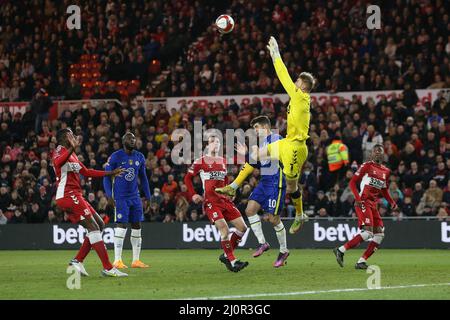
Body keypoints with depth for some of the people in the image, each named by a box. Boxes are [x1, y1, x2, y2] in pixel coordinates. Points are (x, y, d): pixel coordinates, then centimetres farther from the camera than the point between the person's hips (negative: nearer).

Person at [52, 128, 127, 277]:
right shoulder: (61, 150, -8)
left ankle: (78, 261, 7)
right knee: (93, 227, -13)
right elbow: (57, 162, -33)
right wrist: (72, 148, -48)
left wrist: (110, 173, 32)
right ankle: (108, 268, -16)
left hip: (74, 196, 10)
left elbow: (86, 172, 30)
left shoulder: (72, 154, 23)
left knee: (99, 225, 11)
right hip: (68, 196, -10)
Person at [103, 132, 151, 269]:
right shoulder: (115, 157, -9)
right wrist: (109, 195, -16)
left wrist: (148, 196, 14)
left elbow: (143, 178, 17)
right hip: (120, 197, -6)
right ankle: (117, 260, -10)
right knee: (121, 226, -12)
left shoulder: (140, 157, 8)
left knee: (137, 226, 5)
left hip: (135, 197, 6)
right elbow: (107, 176, -6)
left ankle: (136, 260, 11)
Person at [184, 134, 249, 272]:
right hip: (210, 202, -6)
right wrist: (193, 195, -2)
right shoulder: (200, 162, 0)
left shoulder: (223, 161, 15)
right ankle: (232, 261, -14)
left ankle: (226, 256, 12)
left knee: (242, 227, -1)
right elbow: (187, 178, 6)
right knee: (224, 229, -21)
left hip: (224, 199, 6)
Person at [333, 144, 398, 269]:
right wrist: (358, 198, -18)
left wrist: (392, 203, 10)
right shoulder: (367, 166, -1)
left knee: (379, 234, 1)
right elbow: (352, 182, -4)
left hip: (373, 205, 8)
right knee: (368, 233, -21)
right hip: (363, 202, -8)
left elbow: (384, 191, 27)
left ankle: (362, 261, 3)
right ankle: (341, 250, -13)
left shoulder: (386, 171, 17)